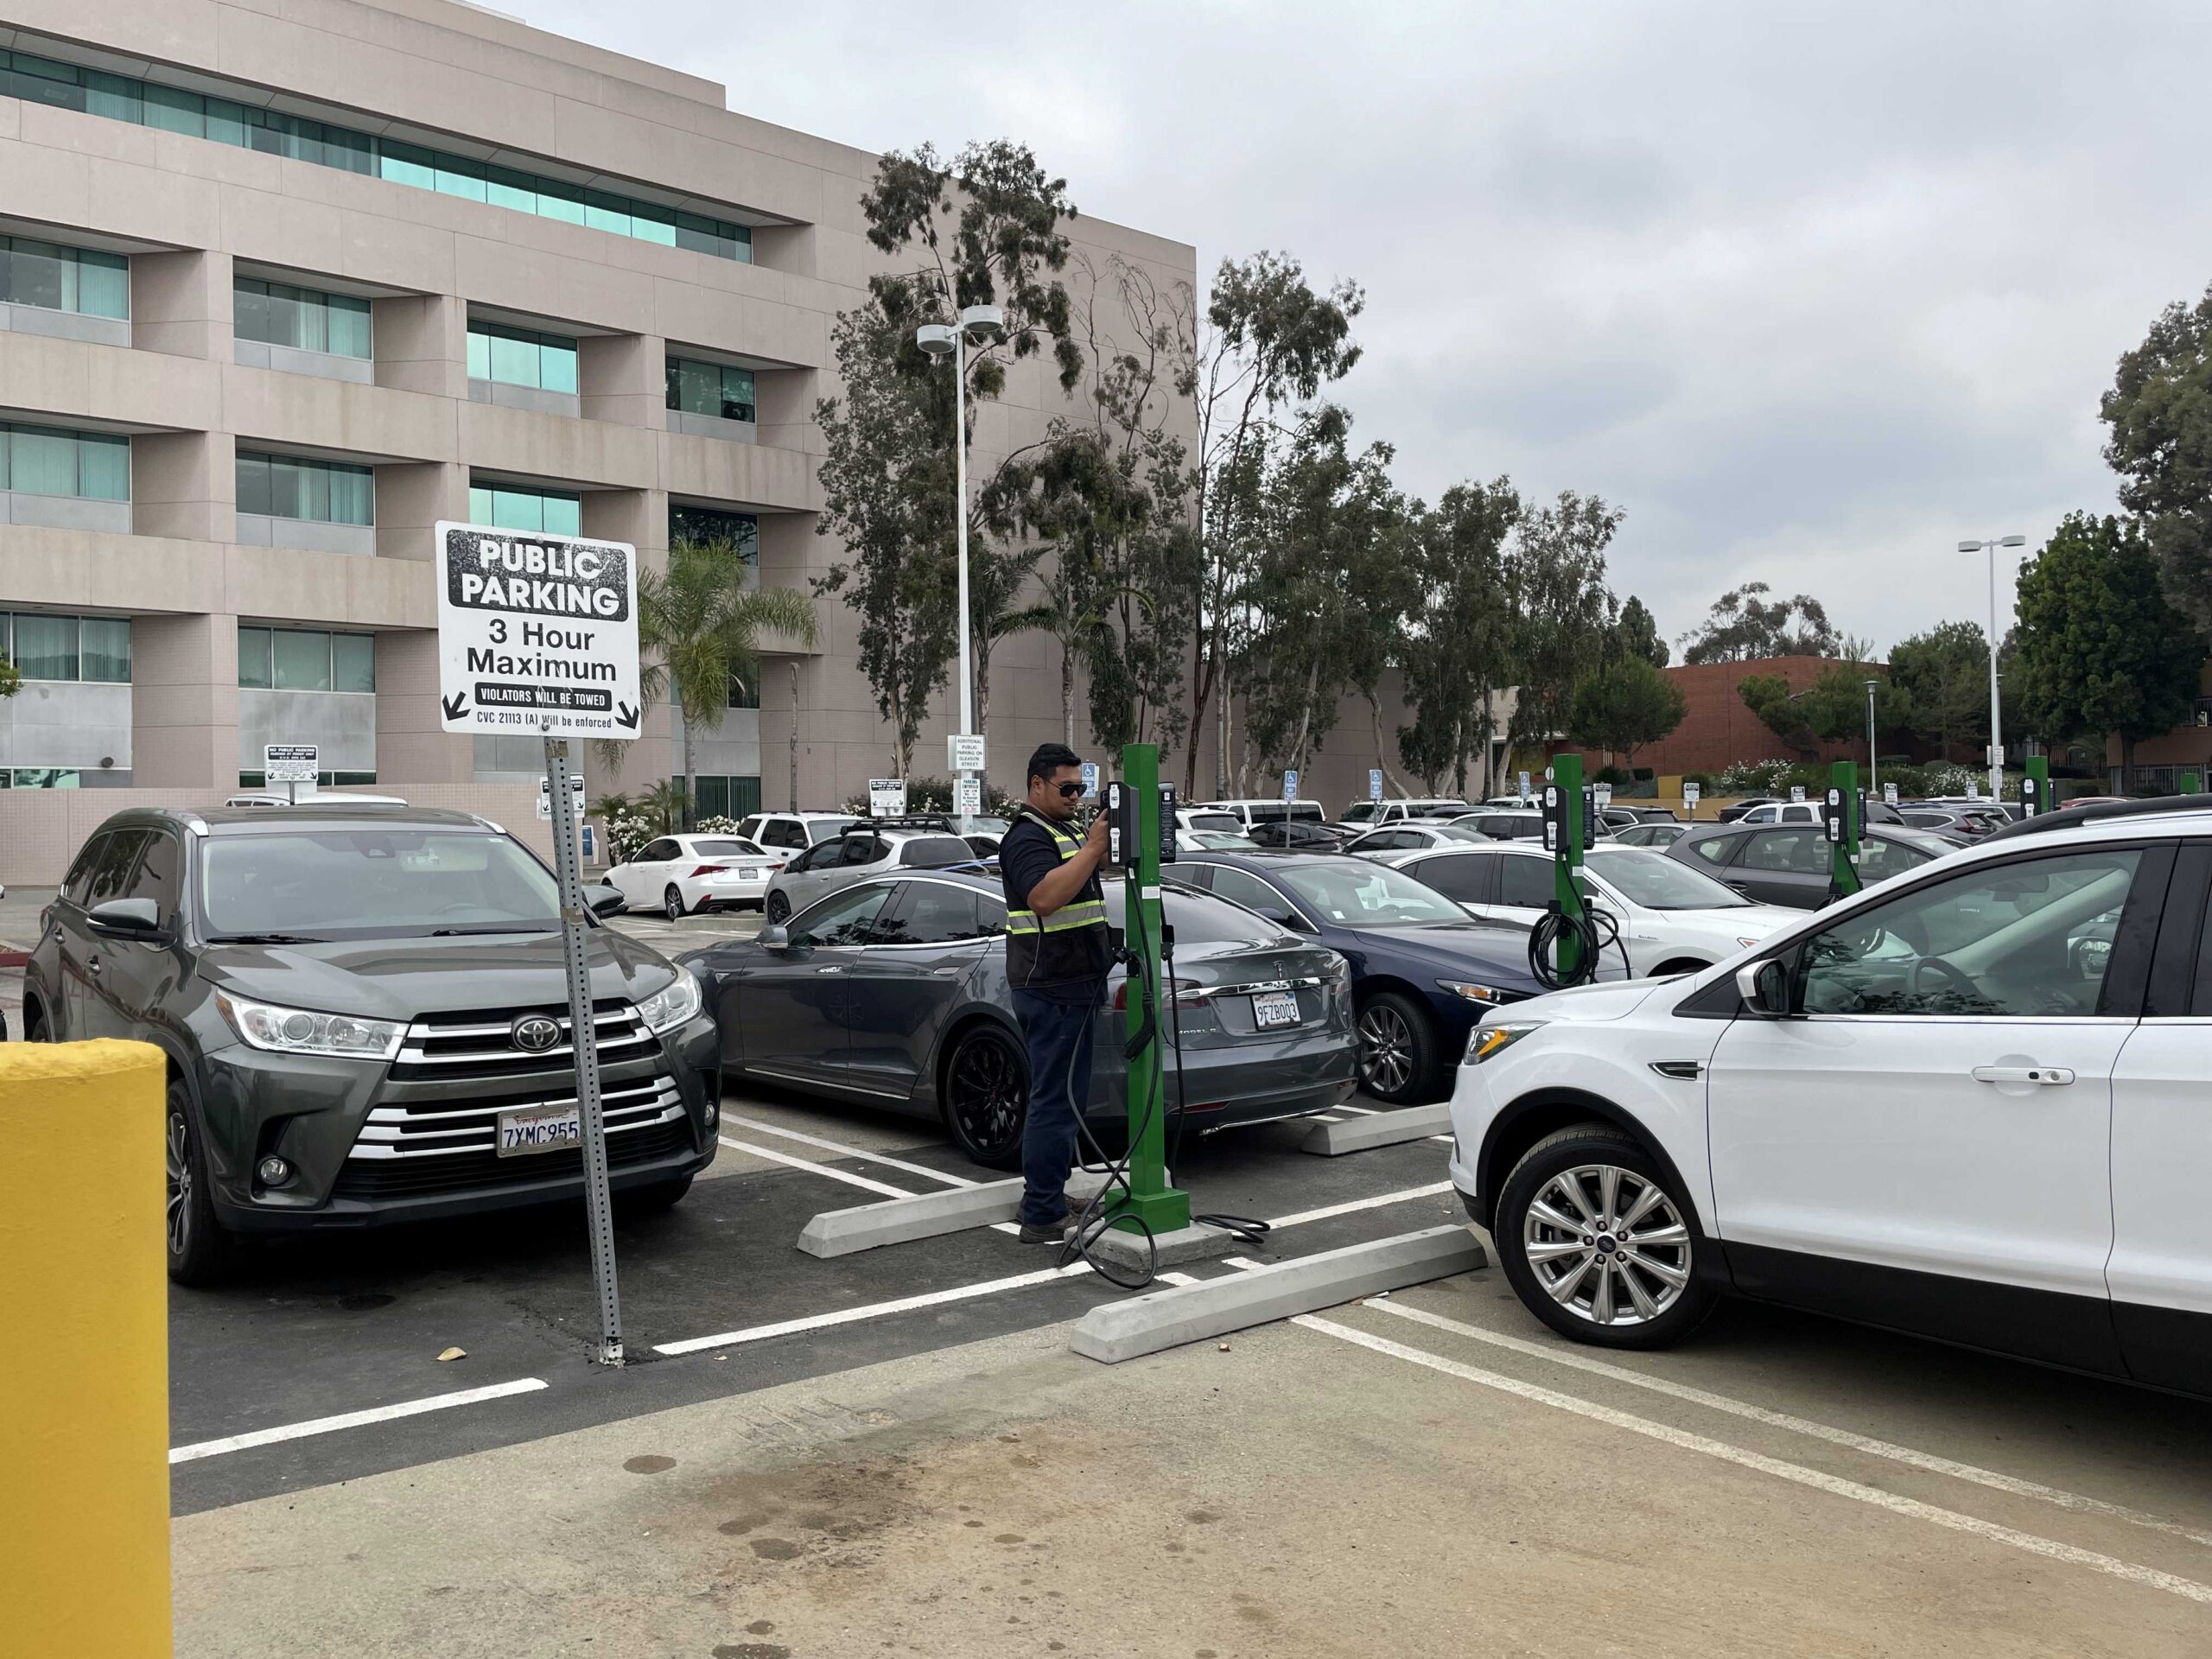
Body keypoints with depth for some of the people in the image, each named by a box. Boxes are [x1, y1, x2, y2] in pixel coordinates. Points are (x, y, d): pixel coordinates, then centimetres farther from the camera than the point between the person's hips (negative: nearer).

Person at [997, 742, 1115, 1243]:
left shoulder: (1064, 831, 19)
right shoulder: (1029, 837, -13)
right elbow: (1044, 897, -29)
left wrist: (1104, 843, 6)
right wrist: (1092, 848, -29)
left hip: (1073, 986, 11)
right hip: (1053, 989, -11)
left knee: (1058, 1097, 16)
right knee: (1055, 1101, -8)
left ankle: (1044, 1197, 26)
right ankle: (1043, 1217, -4)